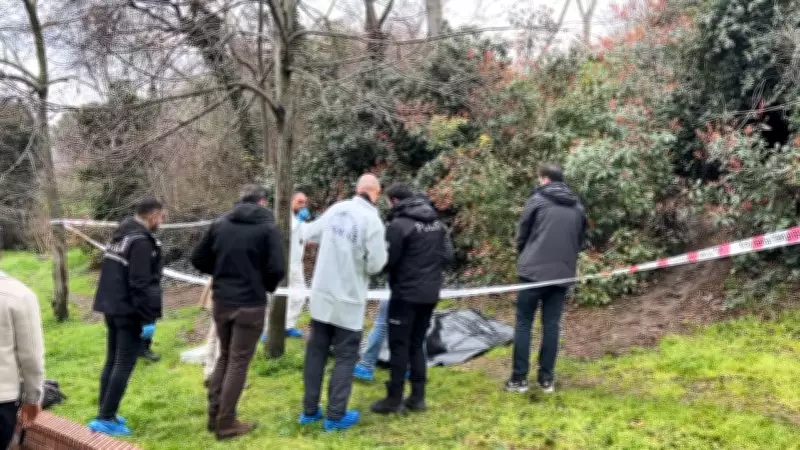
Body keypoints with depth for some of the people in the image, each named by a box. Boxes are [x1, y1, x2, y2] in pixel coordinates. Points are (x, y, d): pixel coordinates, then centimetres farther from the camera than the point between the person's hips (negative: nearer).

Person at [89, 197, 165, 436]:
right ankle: (105, 419, -5)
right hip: (130, 311, -9)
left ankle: (105, 414, 20)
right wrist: (148, 318, -18)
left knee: (112, 362, 14)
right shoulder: (141, 241, -17)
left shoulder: (120, 235, 13)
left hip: (112, 308, 10)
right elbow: (141, 284, -21)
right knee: (124, 365, -5)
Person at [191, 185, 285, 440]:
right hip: (250, 304, -5)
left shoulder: (220, 224, 4)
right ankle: (226, 423, 9)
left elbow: (198, 259, 6)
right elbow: (277, 270, -15)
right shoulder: (268, 228, -9)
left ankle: (214, 415, 24)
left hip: (221, 301, 5)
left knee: (224, 356, 20)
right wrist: (267, 286, 5)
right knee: (238, 362, 3)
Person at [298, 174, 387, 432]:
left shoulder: (337, 208, 1)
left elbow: (308, 234, 13)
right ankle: (336, 416, 10)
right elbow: (375, 265, -15)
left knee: (316, 351, 14)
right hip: (348, 300, -5)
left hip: (321, 294, 5)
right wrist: (372, 250, 5)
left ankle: (309, 410, 22)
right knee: (345, 356, 7)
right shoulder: (372, 220, -14)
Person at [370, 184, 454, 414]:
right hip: (430, 293, 7)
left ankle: (394, 399, 7)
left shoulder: (398, 225, -15)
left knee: (399, 345, 2)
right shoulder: (437, 223, 9)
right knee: (416, 344, 15)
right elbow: (448, 256, 9)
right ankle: (417, 397, 17)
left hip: (406, 294, -7)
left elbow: (388, 261, -13)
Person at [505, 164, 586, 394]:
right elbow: (580, 241, 17)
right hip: (562, 274, 4)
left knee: (523, 323, 4)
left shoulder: (537, 200, -3)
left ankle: (519, 378, 4)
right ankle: (547, 378, 12)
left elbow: (521, 236, 3)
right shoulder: (578, 207, 12)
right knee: (551, 325, 10)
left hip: (534, 271, -4)